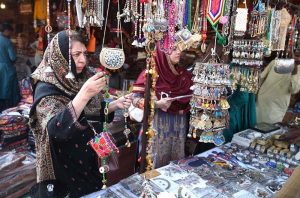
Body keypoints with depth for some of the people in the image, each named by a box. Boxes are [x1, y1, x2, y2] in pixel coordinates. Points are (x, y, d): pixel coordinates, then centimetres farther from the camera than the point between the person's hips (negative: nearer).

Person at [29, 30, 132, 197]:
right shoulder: (46, 88, -21)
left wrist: (116, 104, -9)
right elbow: (56, 130, -36)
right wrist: (84, 95, -47)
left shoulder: (80, 79, -2)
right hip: (64, 168, -6)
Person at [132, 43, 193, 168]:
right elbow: (136, 99, -14)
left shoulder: (183, 73, 8)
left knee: (177, 160, 14)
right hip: (159, 124, -5)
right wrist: (158, 104, -26)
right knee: (158, 160, 4)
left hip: (179, 125, 5)